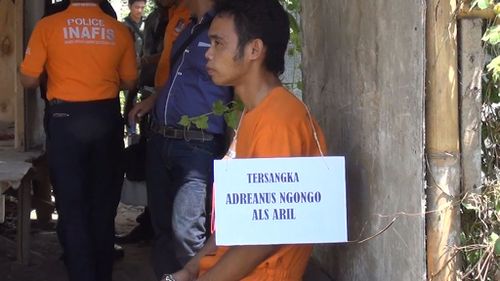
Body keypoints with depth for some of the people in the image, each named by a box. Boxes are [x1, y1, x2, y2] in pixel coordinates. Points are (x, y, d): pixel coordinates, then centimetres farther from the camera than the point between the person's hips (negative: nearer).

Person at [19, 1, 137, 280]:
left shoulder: (48, 26, -6)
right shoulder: (119, 30, -1)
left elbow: (29, 79, -4)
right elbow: (129, 82, 9)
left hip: (66, 119, -2)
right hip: (107, 118, 3)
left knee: (72, 206, 6)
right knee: (104, 206, 16)